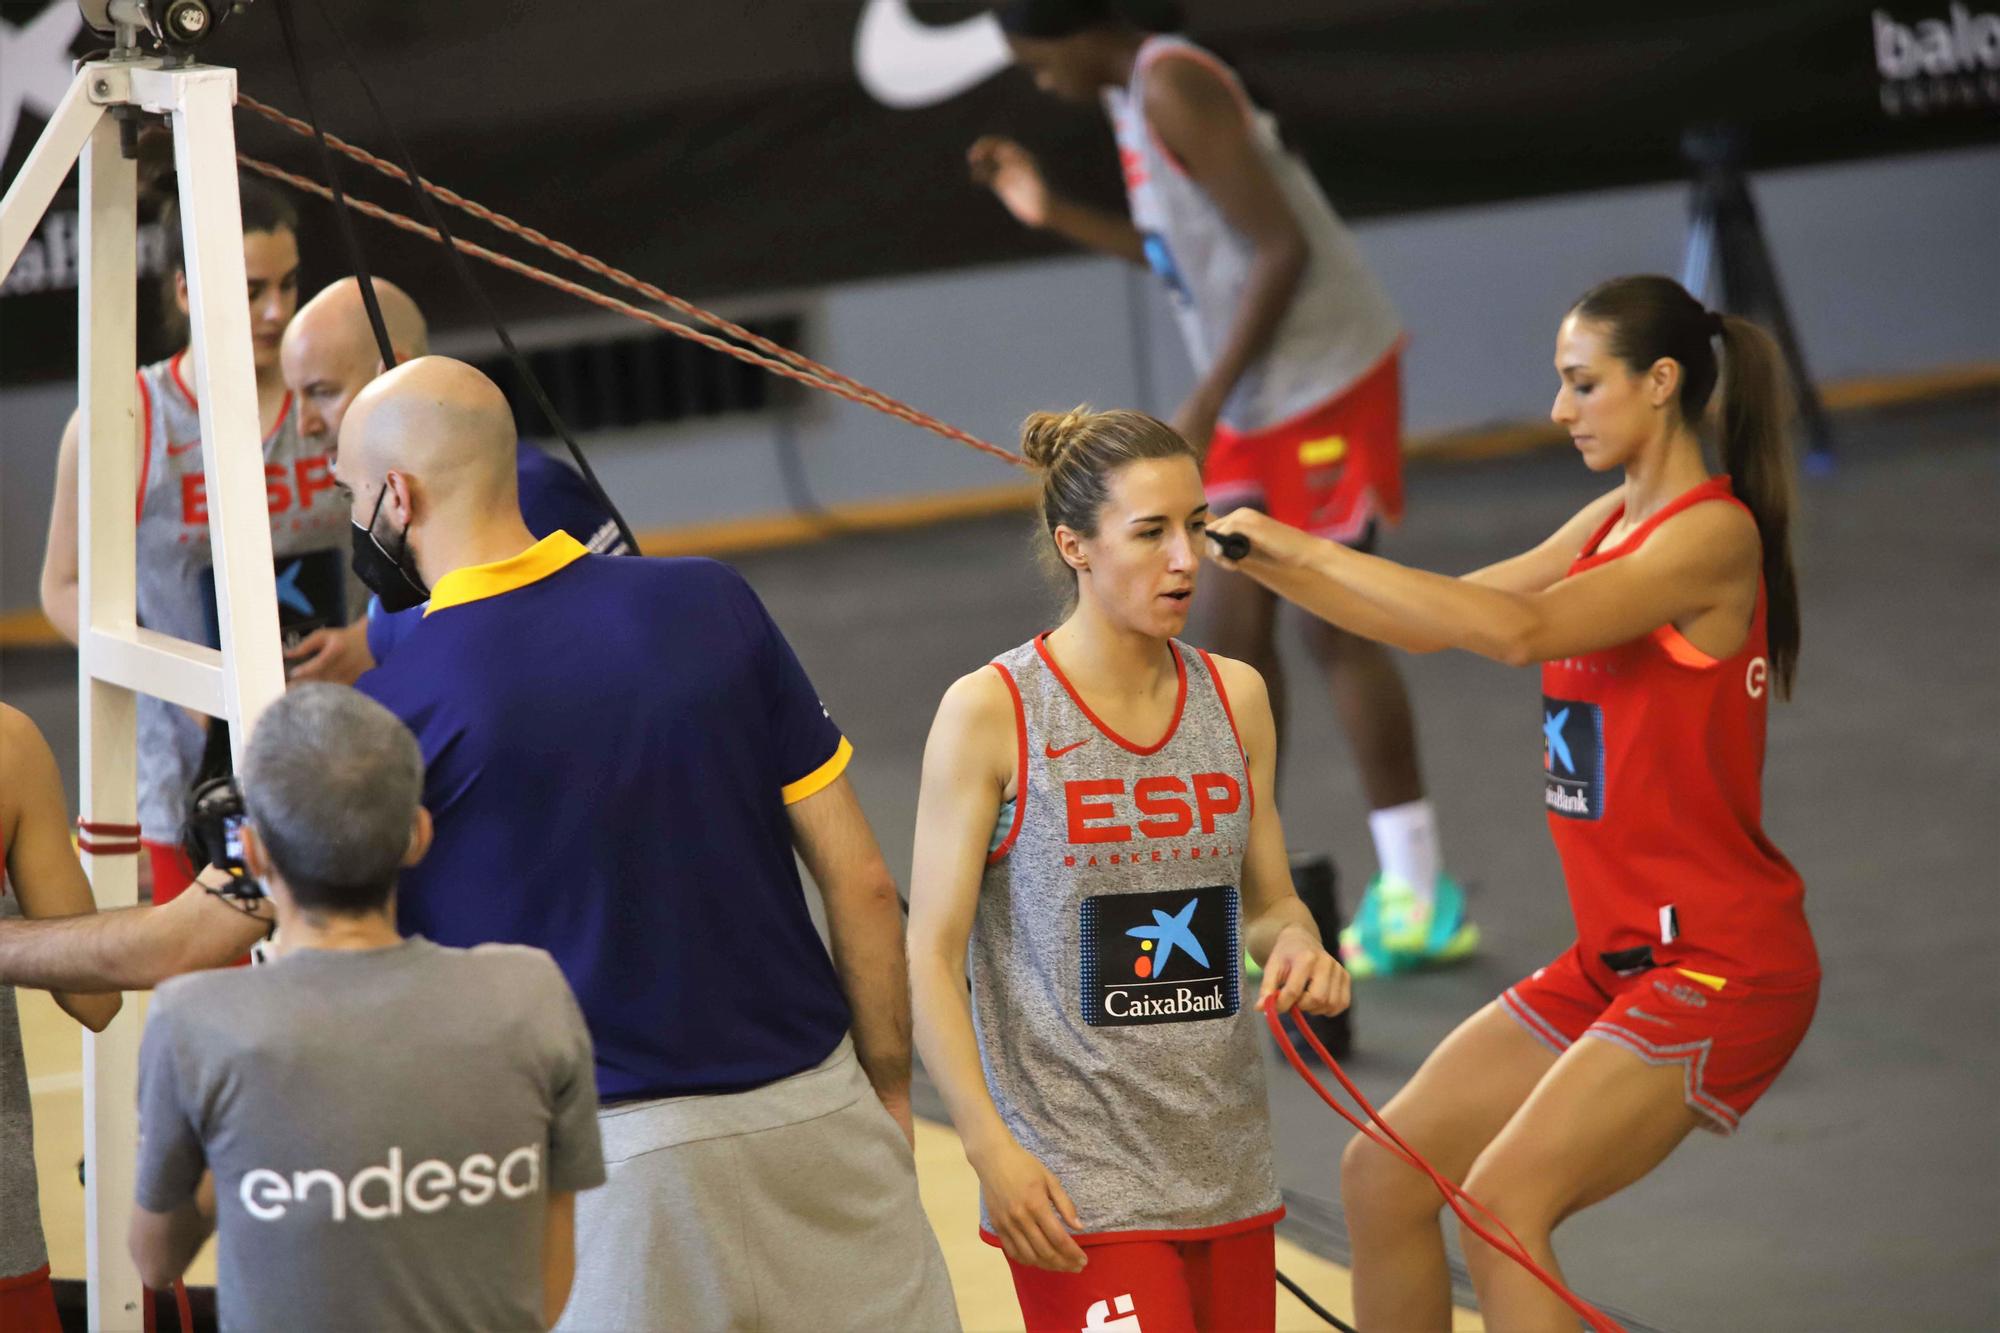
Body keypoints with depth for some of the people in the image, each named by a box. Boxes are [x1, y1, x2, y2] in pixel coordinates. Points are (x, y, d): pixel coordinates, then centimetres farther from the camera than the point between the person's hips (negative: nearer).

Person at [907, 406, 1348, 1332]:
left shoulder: (1235, 699, 7)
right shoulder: (989, 712, -7)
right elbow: (930, 954, -7)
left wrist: (1294, 942, -6)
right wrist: (990, 1145, -17)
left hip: (1226, 1172, 6)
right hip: (1075, 1185, -6)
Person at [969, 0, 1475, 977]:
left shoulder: (1173, 88, -19)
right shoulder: (1135, 95, 11)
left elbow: (1282, 247, -24)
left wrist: (1208, 403, -21)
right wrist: (1053, 216, 13)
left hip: (1327, 376, -10)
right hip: (1264, 395, 10)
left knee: (1336, 630, -3)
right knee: (1235, 629, 9)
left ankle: (1419, 900, 6)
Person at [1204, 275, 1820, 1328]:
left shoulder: (1713, 534, -15)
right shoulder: (1614, 524, 13)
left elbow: (1520, 629, -28)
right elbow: (1434, 624, 15)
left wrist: (1312, 550, -25)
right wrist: (1260, 561, 4)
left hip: (1718, 969, -9)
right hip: (1618, 961, 9)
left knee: (1503, 1207, -21)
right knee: (1384, 1175, 6)